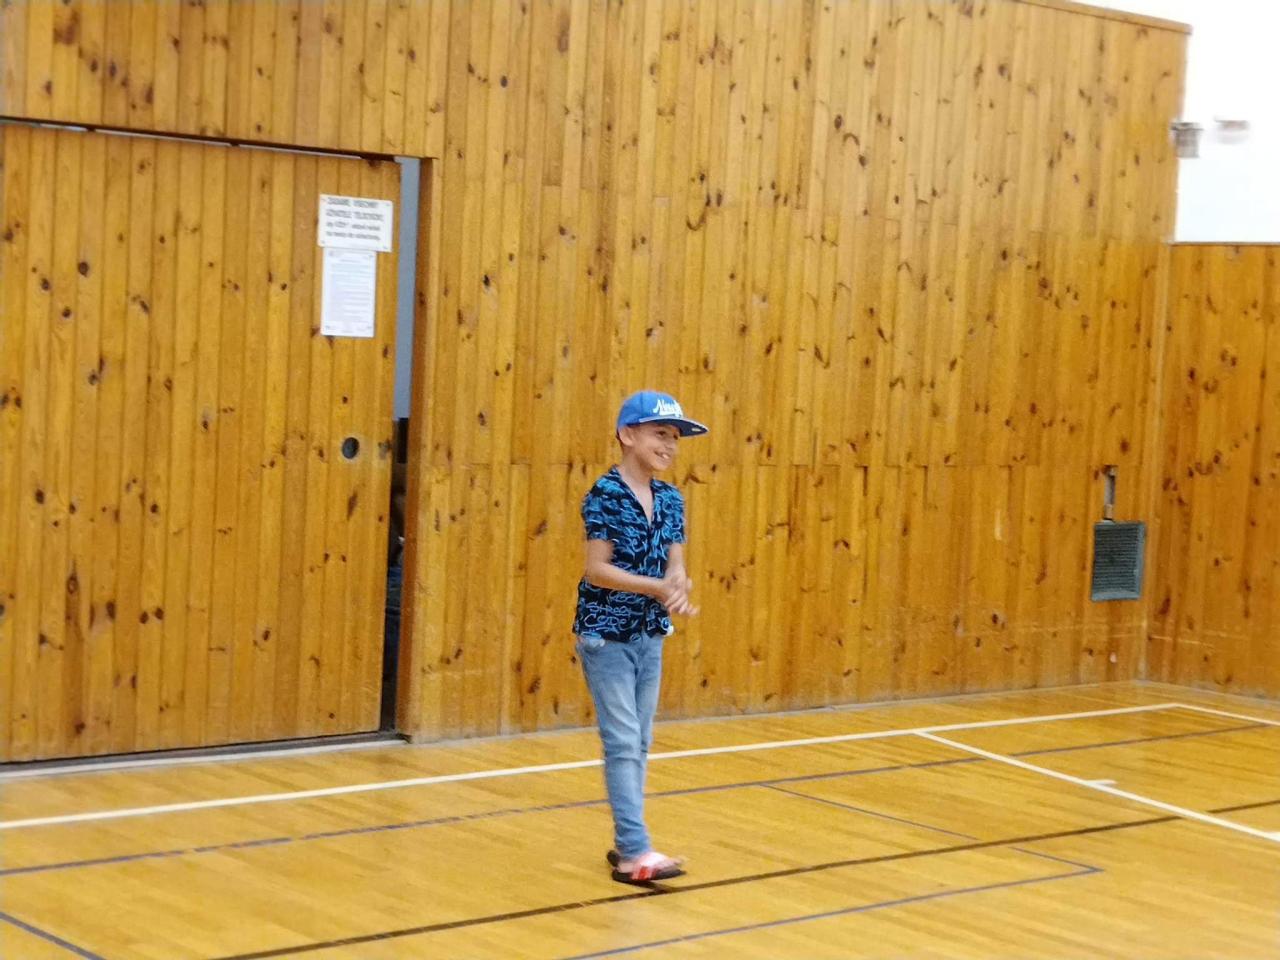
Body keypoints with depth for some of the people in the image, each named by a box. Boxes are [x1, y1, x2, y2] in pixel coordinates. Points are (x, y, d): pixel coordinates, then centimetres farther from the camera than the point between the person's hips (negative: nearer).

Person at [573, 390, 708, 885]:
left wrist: (679, 588, -20)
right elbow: (597, 569, -19)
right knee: (623, 743, -8)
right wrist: (659, 587, -26)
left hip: (650, 634, 7)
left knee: (639, 744, 11)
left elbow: (675, 565, 3)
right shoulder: (605, 495, -15)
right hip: (606, 633, -7)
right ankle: (635, 851, -8)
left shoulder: (670, 499, 6)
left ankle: (625, 843, 20)